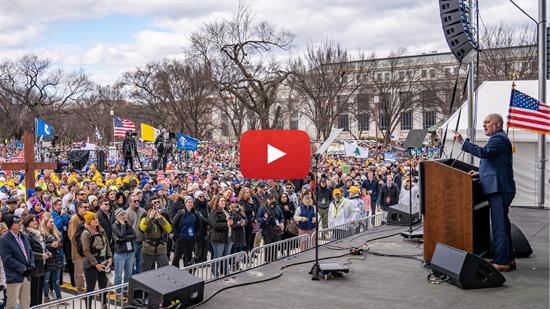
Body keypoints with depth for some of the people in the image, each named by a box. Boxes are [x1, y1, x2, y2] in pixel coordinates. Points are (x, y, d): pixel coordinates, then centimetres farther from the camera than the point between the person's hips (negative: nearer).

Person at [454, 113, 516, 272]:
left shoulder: (499, 138, -10)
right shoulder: (498, 138, 24)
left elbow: (483, 152, -27)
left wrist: (462, 142, -26)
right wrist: (480, 173, 15)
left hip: (499, 189, -11)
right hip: (498, 188, 11)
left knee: (500, 225, -9)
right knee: (502, 224, 15)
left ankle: (502, 262, -7)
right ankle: (508, 259, 23)